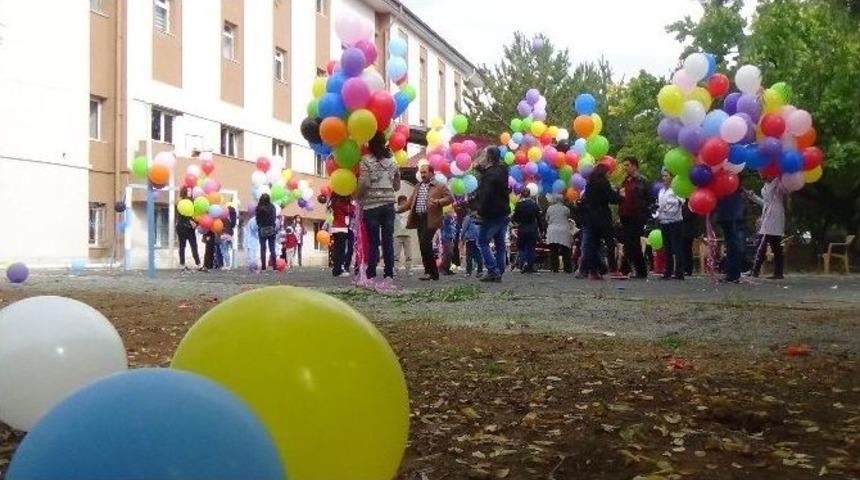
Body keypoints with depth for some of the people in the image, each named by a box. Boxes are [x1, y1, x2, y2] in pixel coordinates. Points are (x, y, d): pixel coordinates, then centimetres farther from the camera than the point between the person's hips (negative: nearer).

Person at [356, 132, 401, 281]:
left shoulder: (366, 160, -3)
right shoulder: (391, 161, 11)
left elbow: (363, 183, -11)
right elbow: (397, 186, 14)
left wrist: (357, 197, 5)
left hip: (371, 205, -3)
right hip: (388, 205, 3)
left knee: (373, 242, -2)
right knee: (388, 241, 3)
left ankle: (371, 275, -3)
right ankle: (389, 274, 2)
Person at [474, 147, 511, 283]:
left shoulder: (489, 174, -17)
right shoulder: (502, 171, 11)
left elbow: (485, 195, -23)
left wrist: (481, 212, -17)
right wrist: (482, 169, 17)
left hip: (491, 215, -8)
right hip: (503, 213, 9)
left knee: (483, 242, -1)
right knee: (500, 244, 10)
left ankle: (493, 271, -11)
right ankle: (499, 272, 11)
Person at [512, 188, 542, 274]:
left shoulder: (519, 204, -7)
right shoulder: (534, 204, 0)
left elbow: (515, 218, -3)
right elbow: (539, 218, 2)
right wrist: (540, 229, 8)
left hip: (522, 229, -2)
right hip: (533, 229, 2)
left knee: (521, 247, 10)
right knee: (531, 247, 9)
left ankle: (524, 262, -14)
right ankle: (531, 266, 6)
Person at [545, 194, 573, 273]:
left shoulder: (549, 209, 4)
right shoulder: (565, 209, 2)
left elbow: (547, 220, 11)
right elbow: (569, 217, 15)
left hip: (552, 232, 0)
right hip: (564, 232, 0)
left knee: (553, 251, -1)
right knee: (565, 251, 4)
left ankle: (554, 268, -5)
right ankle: (567, 268, 6)